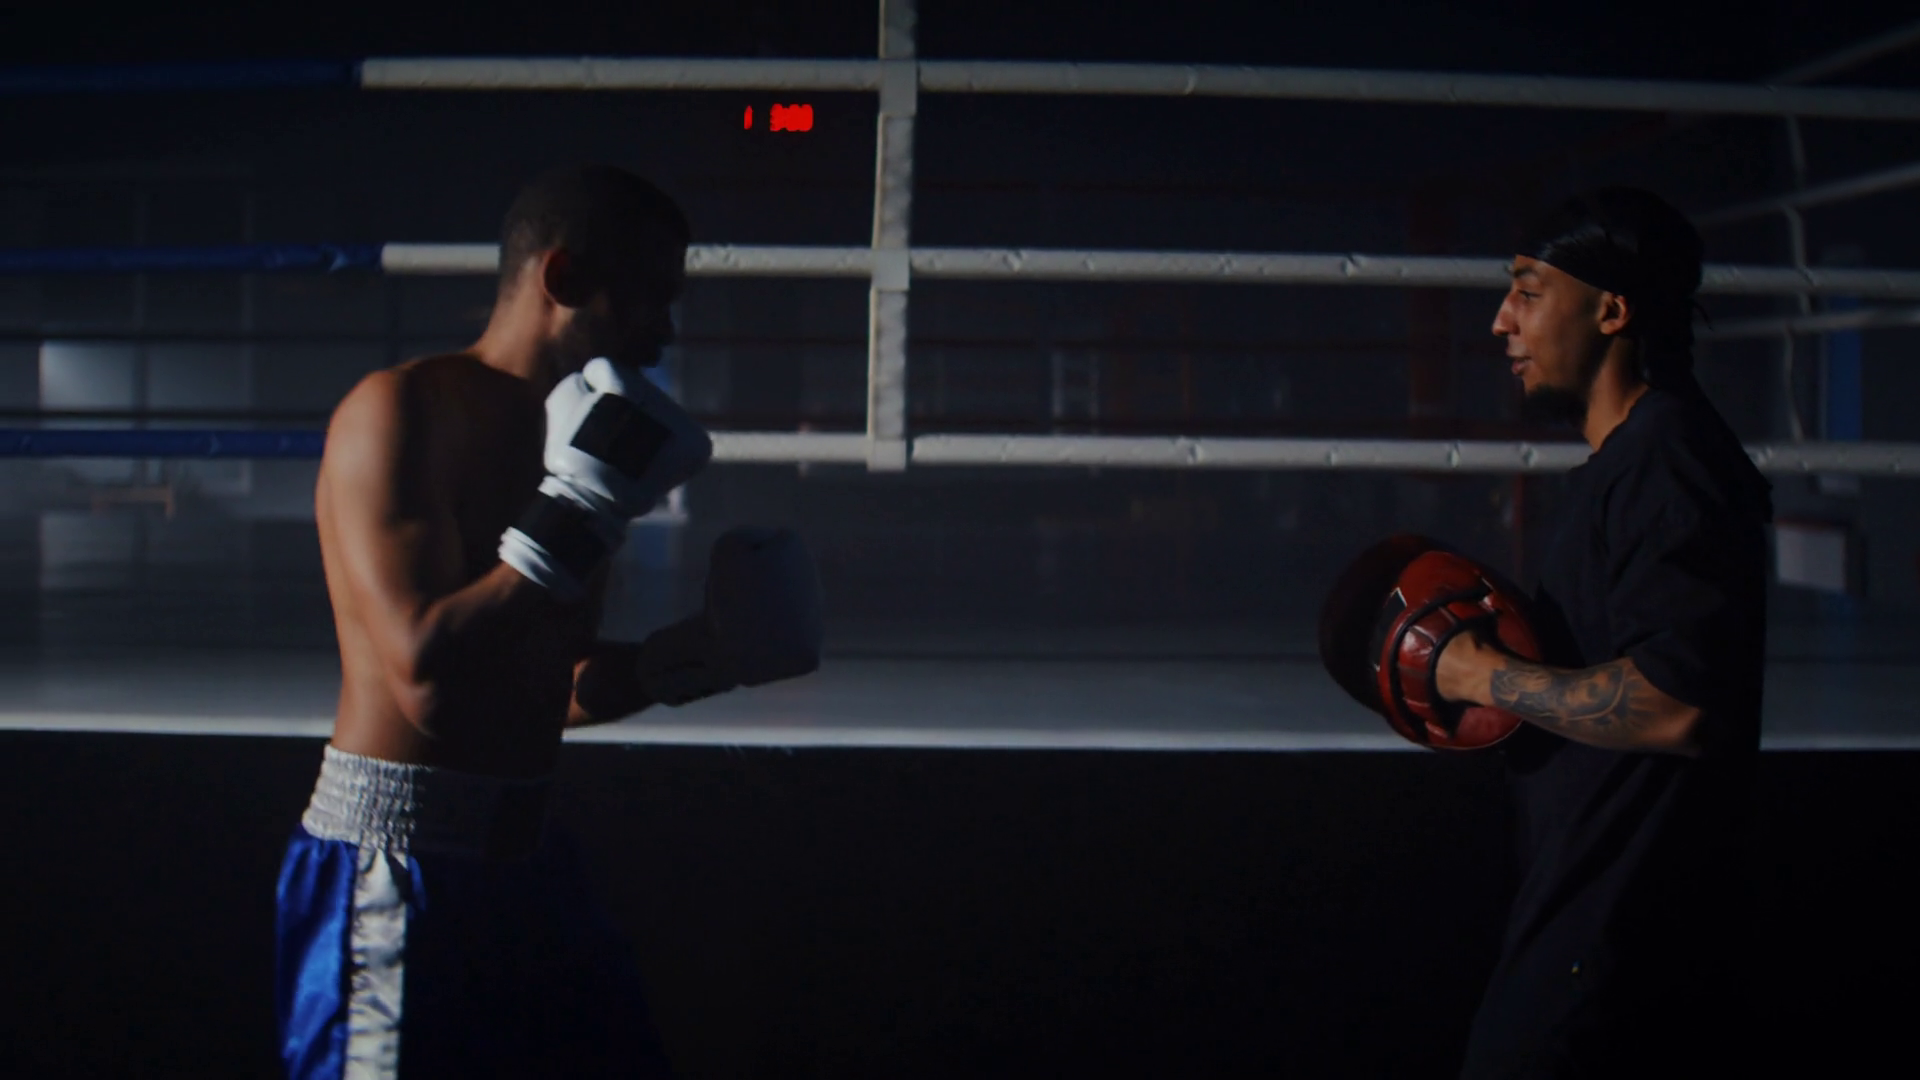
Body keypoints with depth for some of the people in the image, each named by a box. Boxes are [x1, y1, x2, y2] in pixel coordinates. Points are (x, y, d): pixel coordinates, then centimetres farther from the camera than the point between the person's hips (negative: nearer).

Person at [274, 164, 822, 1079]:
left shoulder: (568, 433, 13)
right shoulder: (397, 411, -11)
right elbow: (428, 678, -24)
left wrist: (688, 658, 7)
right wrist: (585, 506, -20)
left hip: (521, 858, 8)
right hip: (395, 873, -8)